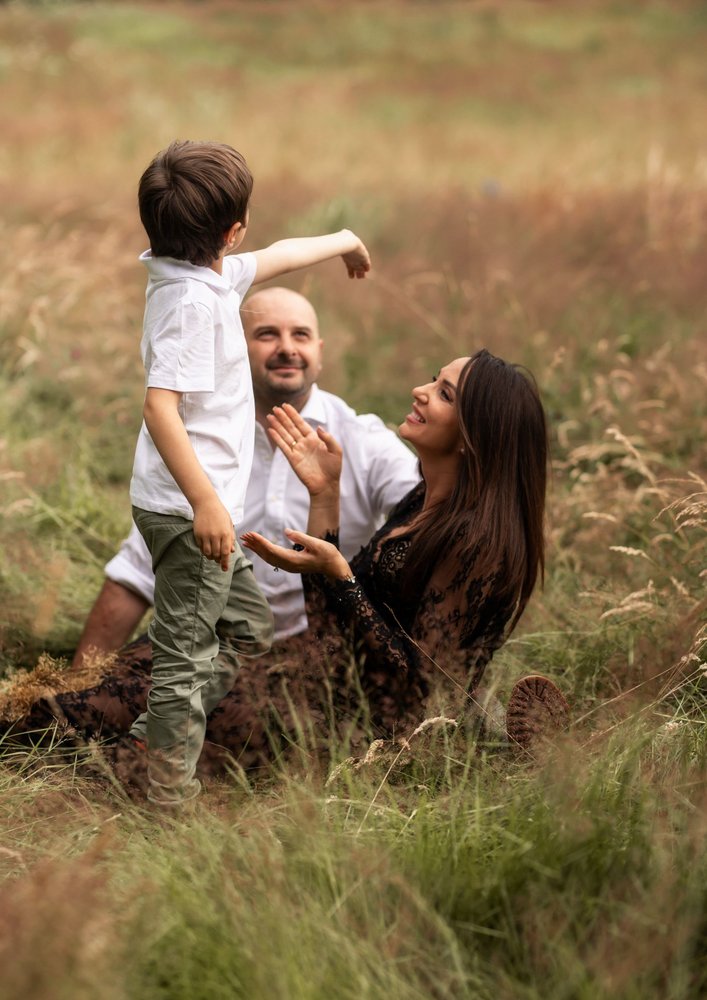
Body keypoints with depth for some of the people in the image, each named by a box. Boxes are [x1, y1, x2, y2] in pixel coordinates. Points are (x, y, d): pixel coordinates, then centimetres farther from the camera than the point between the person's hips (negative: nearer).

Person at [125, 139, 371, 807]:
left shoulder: (209, 275, 7)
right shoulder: (193, 300, -22)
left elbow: (275, 258, 28)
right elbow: (160, 407, -30)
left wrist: (341, 242, 44)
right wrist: (205, 504, -32)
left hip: (204, 506, 10)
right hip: (189, 511, -10)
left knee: (249, 630, 21)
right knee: (186, 655, -4)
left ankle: (159, 733, 27)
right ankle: (171, 798, 2)